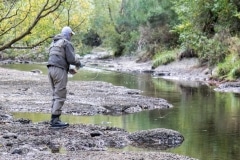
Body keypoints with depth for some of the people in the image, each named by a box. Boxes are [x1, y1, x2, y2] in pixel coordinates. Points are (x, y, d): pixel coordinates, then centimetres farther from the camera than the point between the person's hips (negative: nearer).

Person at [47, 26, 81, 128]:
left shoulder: (54, 43, 24)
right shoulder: (67, 43, -3)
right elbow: (71, 59, -12)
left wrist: (69, 69, 26)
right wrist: (78, 63, 10)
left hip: (51, 69, 9)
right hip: (60, 70, -8)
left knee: (56, 95, 13)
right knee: (60, 96, -8)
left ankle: (54, 119, 11)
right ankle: (55, 120, -12)